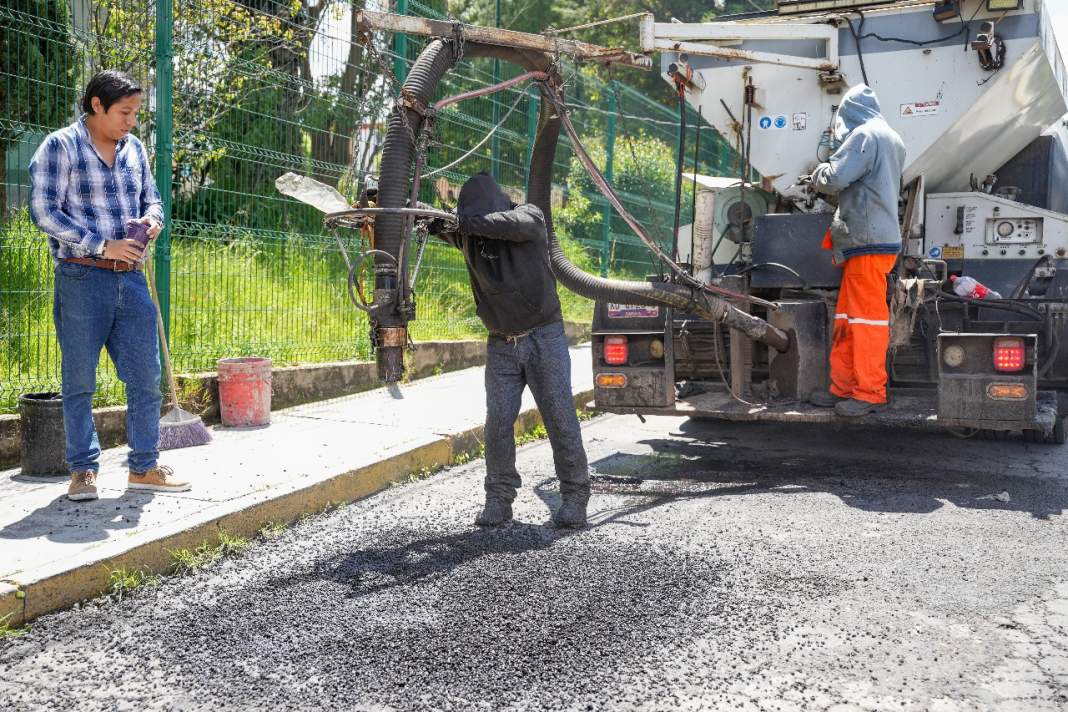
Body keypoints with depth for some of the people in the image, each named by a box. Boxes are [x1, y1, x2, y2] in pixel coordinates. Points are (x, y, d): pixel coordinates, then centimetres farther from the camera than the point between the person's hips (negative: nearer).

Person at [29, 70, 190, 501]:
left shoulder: (133, 148, 13)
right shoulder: (60, 147, -4)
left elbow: (152, 199, 24)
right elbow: (44, 211, -10)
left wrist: (152, 218, 0)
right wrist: (102, 245, -16)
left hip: (131, 277, 6)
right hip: (82, 276, -5)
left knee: (146, 376, 5)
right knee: (80, 379, 2)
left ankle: (144, 467, 14)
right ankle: (83, 470, 12)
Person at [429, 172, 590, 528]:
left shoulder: (530, 216, -11)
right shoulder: (467, 234, 0)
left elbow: (511, 224, -32)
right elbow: (439, 223, -9)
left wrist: (466, 221, -42)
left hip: (544, 337, -3)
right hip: (501, 344, 3)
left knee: (560, 418, -3)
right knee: (498, 423, -1)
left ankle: (574, 497, 6)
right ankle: (499, 499, 8)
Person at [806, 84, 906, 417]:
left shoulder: (865, 135, -11)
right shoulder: (893, 139, 20)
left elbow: (834, 178, -19)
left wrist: (817, 175, 2)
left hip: (868, 242, -10)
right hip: (878, 237, 10)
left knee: (867, 317, -5)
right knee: (846, 318, 12)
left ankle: (870, 393, 0)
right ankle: (844, 387, 17)